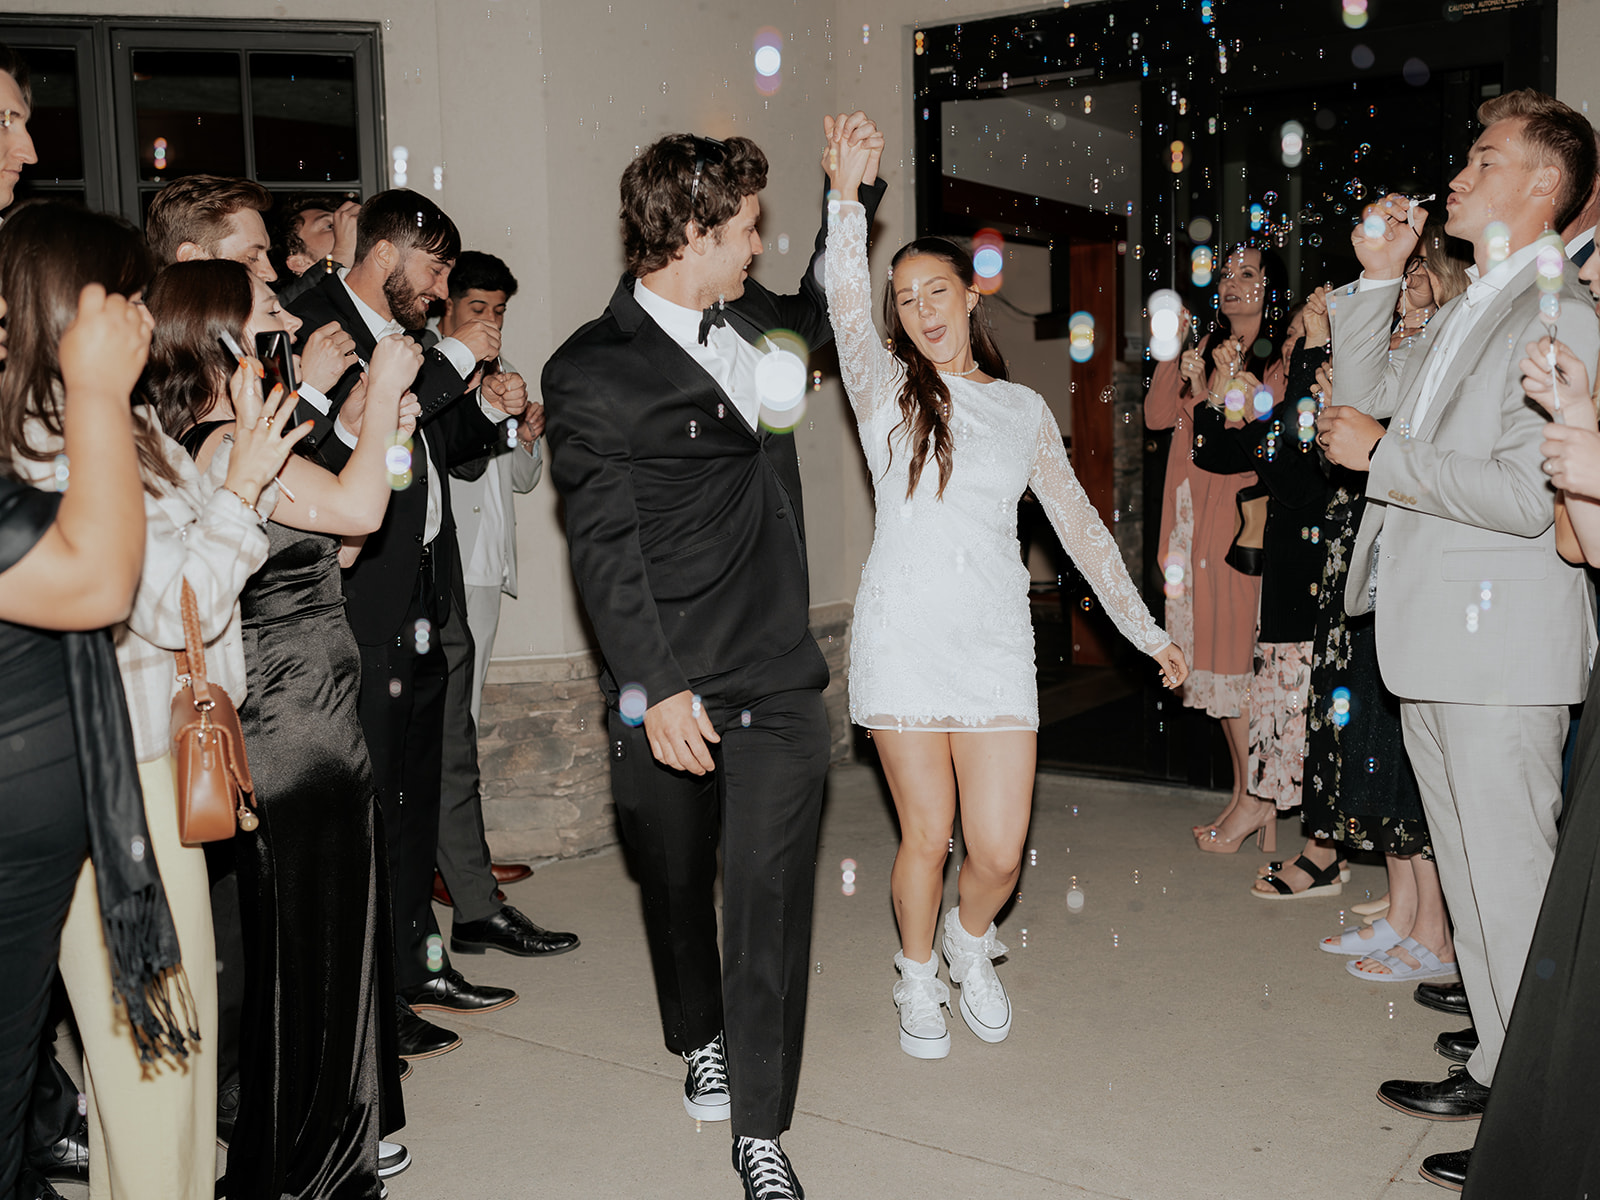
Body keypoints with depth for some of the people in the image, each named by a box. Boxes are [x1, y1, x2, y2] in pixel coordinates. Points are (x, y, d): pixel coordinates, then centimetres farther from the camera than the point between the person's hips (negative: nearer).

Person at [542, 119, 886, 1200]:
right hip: (670, 692, -4)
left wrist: (853, 190, 28)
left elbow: (816, 316, 36)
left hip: (780, 677, 4)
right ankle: (701, 1043, 43)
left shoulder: (748, 320, 11)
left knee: (772, 894, 0)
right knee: (676, 884, 16)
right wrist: (655, 689, -19)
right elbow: (603, 546, -13)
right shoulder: (592, 372, -8)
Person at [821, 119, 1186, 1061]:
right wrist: (849, 195, -27)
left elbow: (1079, 524, 16)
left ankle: (971, 939, 31)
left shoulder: (1024, 408, 12)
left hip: (997, 640, 2)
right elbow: (846, 303, -13)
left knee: (999, 851, -4)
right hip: (904, 636, -2)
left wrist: (1147, 629, 15)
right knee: (928, 836, 3)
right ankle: (919, 979, 30)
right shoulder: (889, 392, 5)